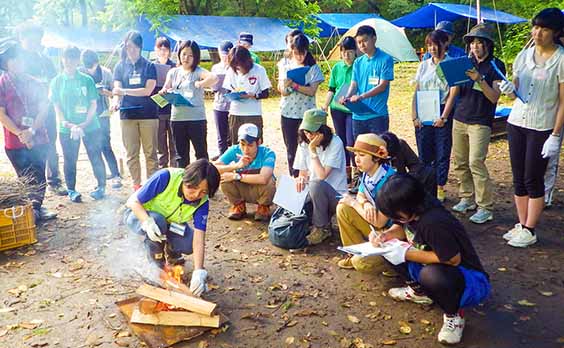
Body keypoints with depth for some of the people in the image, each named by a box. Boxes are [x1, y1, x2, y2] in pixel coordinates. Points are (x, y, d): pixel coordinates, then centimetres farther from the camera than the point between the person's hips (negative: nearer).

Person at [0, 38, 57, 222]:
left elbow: (43, 109, 2)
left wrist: (32, 130, -12)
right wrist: (20, 134, -14)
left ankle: (37, 207, 23)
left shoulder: (34, 83, 6)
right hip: (16, 143, -3)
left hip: (39, 139, 3)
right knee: (26, 179, 3)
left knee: (39, 178, 9)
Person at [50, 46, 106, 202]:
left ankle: (101, 186, 18)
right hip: (66, 129, 1)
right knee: (70, 160, 7)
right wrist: (68, 125, -13)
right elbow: (57, 107, 2)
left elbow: (93, 104, 0)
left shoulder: (87, 80, 1)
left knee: (96, 157, 3)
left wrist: (84, 124, -12)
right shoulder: (57, 81, 3)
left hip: (90, 127, -1)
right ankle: (71, 190, 19)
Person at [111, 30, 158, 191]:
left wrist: (124, 91, -13)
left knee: (150, 152, 0)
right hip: (127, 114, 2)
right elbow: (117, 90, 1)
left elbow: (148, 90, -6)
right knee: (131, 153, 6)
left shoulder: (148, 66, 3)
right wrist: (115, 101, -21)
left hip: (148, 113, -2)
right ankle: (136, 184, 17)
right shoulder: (120, 66, 9)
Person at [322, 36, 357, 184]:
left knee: (351, 141, -9)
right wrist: (325, 105, 2)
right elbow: (331, 89, 12)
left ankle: (356, 171, 5)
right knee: (341, 140, 10)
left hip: (353, 109, -4)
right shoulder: (337, 67, 9)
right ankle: (346, 170, 22)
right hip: (337, 108, 4)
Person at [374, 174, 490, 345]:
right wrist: (385, 236, -14)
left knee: (431, 275, -42)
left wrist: (406, 254, -25)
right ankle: (418, 291, 15)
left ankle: (454, 314, -10)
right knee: (388, 248, -1)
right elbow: (402, 228, 9)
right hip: (438, 268, 8)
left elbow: (453, 260, -30)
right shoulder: (414, 208, -10)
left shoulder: (433, 223, -34)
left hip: (470, 280, -8)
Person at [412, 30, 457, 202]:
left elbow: (452, 94, -6)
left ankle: (440, 188, 12)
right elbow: (416, 93, 9)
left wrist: (443, 117, -12)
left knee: (442, 153, 1)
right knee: (424, 152, 5)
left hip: (442, 113, -3)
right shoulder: (424, 66, 11)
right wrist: (414, 116, 0)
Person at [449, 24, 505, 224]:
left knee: (475, 162, -13)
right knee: (460, 162, 7)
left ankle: (485, 208, -6)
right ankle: (467, 198, 20)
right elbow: (455, 93, 9)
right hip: (460, 119, 6)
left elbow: (494, 97, -10)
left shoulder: (496, 65, -1)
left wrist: (479, 79, -22)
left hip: (480, 122, -5)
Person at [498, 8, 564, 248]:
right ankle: (522, 225, 22)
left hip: (542, 128, -5)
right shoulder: (524, 55, 7)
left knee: (533, 179, 1)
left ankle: (530, 231, 12)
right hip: (516, 122, 5)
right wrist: (509, 90, -10)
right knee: (519, 178, 10)